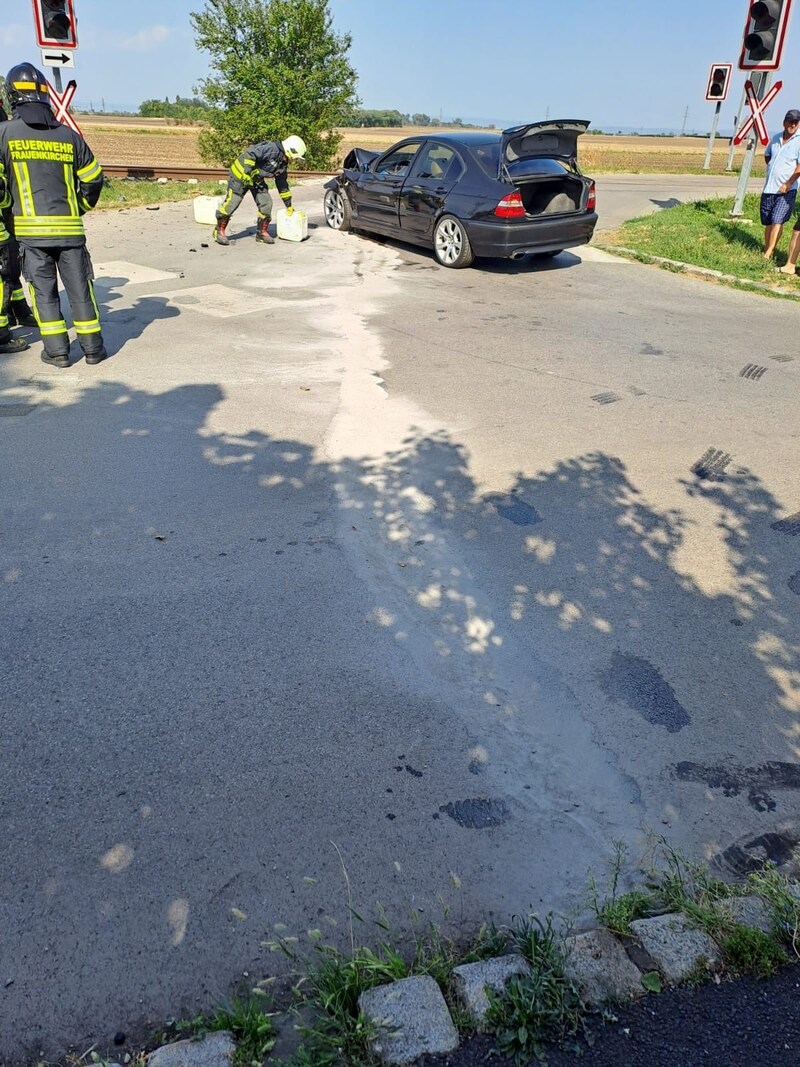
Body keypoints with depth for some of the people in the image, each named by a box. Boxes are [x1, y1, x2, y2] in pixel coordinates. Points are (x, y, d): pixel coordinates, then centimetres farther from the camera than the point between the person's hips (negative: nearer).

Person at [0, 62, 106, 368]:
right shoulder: (68, 135, 5)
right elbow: (93, 179, 9)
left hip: (31, 229, -1)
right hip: (70, 227, 2)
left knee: (43, 290, 5)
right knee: (80, 287, 7)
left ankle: (57, 350, 5)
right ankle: (92, 346, 10)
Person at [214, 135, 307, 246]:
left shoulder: (283, 163, 5)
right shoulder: (272, 149, -24)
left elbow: (282, 184, 16)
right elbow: (249, 153, -32)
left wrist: (289, 205, 17)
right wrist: (248, 173, -31)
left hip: (256, 178, 8)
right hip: (241, 174, -8)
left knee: (266, 204, -1)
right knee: (231, 203, -9)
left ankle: (262, 232, 13)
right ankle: (220, 231, 4)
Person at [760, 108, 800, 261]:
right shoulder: (776, 138, 10)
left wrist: (788, 183, -16)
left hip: (786, 190, -6)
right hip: (769, 187, 6)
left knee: (777, 221, -14)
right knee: (767, 222, 10)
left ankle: (768, 254, -16)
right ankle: (766, 249, 22)